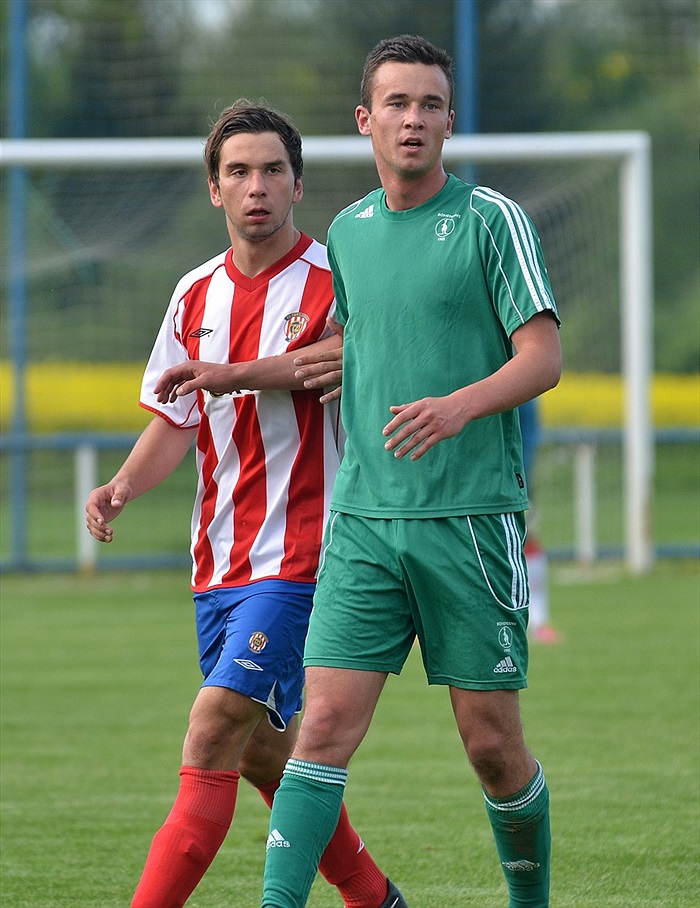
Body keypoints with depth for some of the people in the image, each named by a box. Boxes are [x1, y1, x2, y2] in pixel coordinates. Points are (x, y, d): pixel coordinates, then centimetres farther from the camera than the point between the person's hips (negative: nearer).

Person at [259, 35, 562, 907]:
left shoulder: (491, 217, -3)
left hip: (472, 517, -4)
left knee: (492, 742, 2)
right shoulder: (347, 231, 13)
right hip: (363, 519, 4)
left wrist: (459, 406, -25)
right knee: (325, 723, -9)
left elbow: (543, 357, -9)